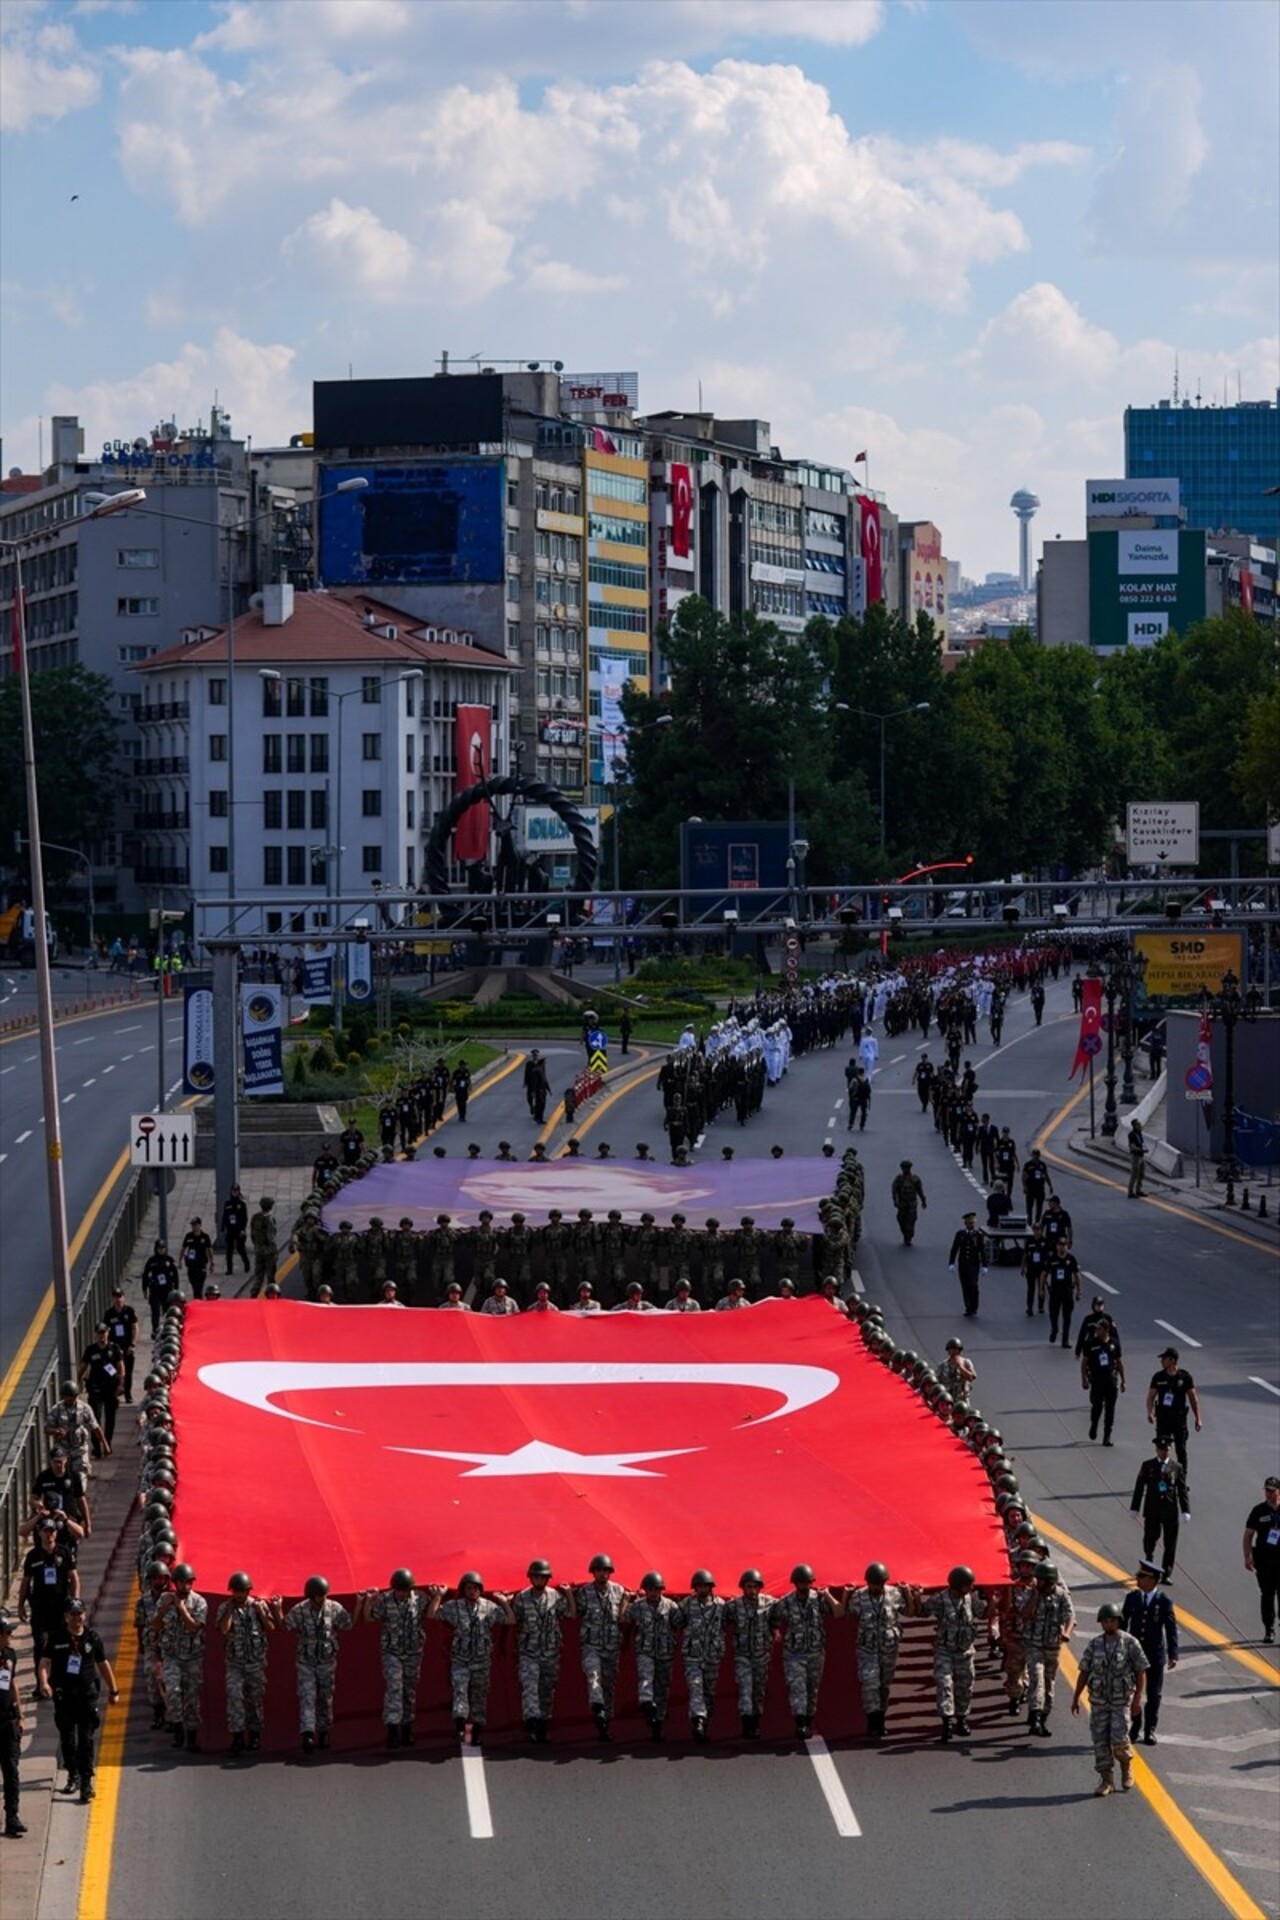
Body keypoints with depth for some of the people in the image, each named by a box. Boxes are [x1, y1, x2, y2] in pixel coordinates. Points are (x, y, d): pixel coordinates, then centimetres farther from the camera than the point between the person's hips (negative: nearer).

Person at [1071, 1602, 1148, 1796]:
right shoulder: (1095, 1644, 5)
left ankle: (1126, 1769, 16)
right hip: (1098, 1700, 3)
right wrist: (1076, 1698, 6)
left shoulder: (1130, 1643, -4)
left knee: (1118, 1738, -13)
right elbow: (1084, 1672, 9)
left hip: (1122, 1701, -3)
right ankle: (1106, 1781, 9)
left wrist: (1138, 1698, -10)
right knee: (1100, 1740, 0)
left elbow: (1141, 1672, -3)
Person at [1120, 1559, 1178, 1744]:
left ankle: (1150, 1730, 19)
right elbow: (1123, 1623, 7)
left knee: (1154, 1694, 7)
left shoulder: (1164, 1601, -9)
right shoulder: (1132, 1598, 0)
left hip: (1155, 1654, -2)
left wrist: (1173, 1655, -16)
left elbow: (1171, 1628, -9)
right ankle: (1135, 1726, 27)